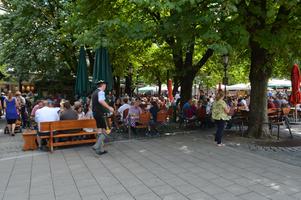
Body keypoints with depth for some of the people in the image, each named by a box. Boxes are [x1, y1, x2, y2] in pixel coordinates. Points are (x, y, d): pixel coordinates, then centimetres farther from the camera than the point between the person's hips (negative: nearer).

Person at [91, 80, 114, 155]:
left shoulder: (94, 92, 17)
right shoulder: (101, 92, -13)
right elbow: (101, 101, -33)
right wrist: (109, 107, -34)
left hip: (95, 113, 10)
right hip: (100, 113, -10)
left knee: (100, 130, 14)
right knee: (104, 131, -4)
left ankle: (101, 149, 19)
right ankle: (97, 146, -6)